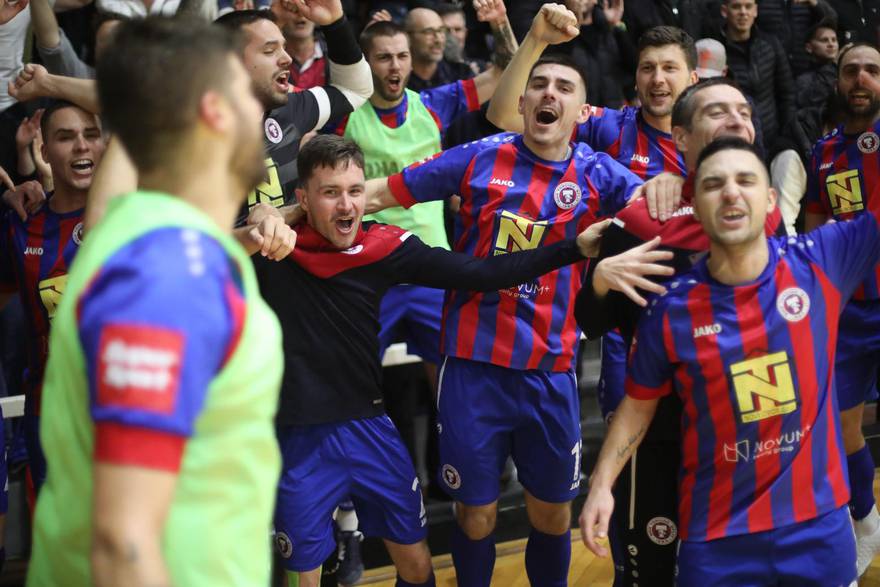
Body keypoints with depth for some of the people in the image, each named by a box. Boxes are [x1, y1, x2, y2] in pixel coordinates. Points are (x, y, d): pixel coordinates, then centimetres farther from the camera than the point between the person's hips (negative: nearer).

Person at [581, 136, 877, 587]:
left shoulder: (821, 262, -8)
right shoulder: (671, 308, -8)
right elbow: (639, 403, 5)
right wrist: (601, 485, -3)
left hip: (818, 521, 1)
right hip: (717, 535, -1)